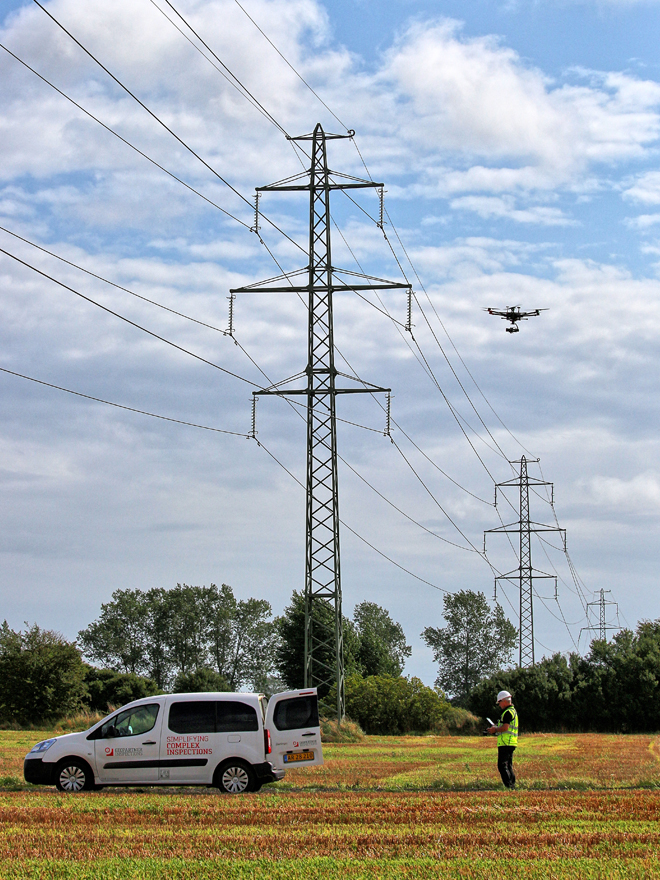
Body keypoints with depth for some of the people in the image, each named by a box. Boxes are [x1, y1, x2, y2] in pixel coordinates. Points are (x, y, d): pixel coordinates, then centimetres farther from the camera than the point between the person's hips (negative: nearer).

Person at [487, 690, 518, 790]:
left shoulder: (508, 712, -14)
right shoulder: (513, 711, 20)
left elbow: (505, 728, -22)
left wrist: (495, 729, -6)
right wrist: (497, 728, 15)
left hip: (505, 743, -11)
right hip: (510, 743, 11)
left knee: (502, 765, -11)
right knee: (509, 766, 14)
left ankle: (508, 786, -16)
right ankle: (512, 786, 14)